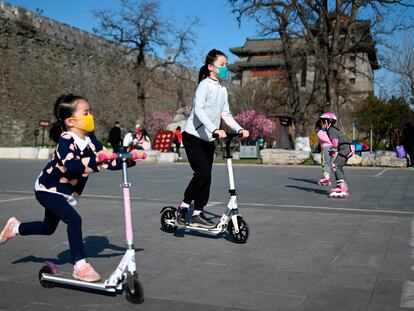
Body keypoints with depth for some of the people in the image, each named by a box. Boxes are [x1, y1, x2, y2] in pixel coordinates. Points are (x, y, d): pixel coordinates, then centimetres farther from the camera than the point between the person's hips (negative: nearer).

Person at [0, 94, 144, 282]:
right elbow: (72, 164, -49)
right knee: (74, 220, -23)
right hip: (48, 189, -8)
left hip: (66, 193, 8)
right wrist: (96, 160, -60)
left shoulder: (90, 139, -10)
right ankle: (80, 267, -13)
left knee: (48, 227, 22)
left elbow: (109, 162, -11)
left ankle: (15, 227, 48)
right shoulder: (66, 140, -30)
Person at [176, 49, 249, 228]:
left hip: (208, 139, 8)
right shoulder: (205, 85, -12)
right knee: (203, 173, -16)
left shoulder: (222, 90, 12)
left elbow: (226, 114, 12)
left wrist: (239, 129, -5)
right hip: (193, 136, -8)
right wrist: (215, 130, -38)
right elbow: (199, 110, -26)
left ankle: (197, 215, 11)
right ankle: (183, 207, 0)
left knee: (206, 175, 4)